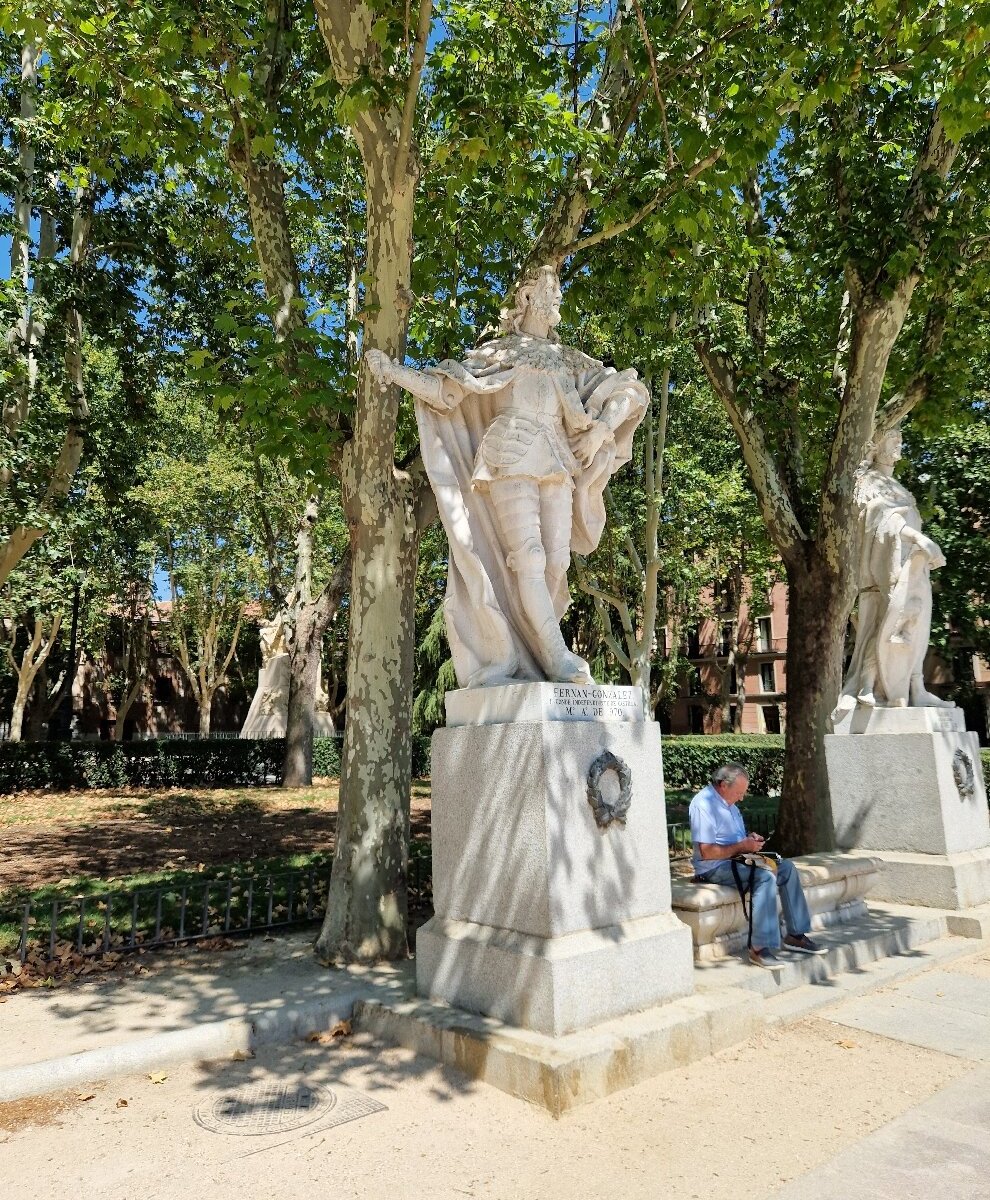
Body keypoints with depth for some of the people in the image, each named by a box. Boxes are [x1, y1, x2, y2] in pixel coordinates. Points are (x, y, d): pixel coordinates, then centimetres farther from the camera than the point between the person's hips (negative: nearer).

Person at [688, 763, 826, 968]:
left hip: (737, 859, 10)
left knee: (786, 867, -2)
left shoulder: (729, 803, 15)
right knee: (766, 876, -30)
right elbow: (706, 852, -24)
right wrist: (742, 846, -17)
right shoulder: (704, 804, -18)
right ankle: (760, 947, -29)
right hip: (715, 867, -10)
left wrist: (750, 840, 5)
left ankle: (796, 935, 2)